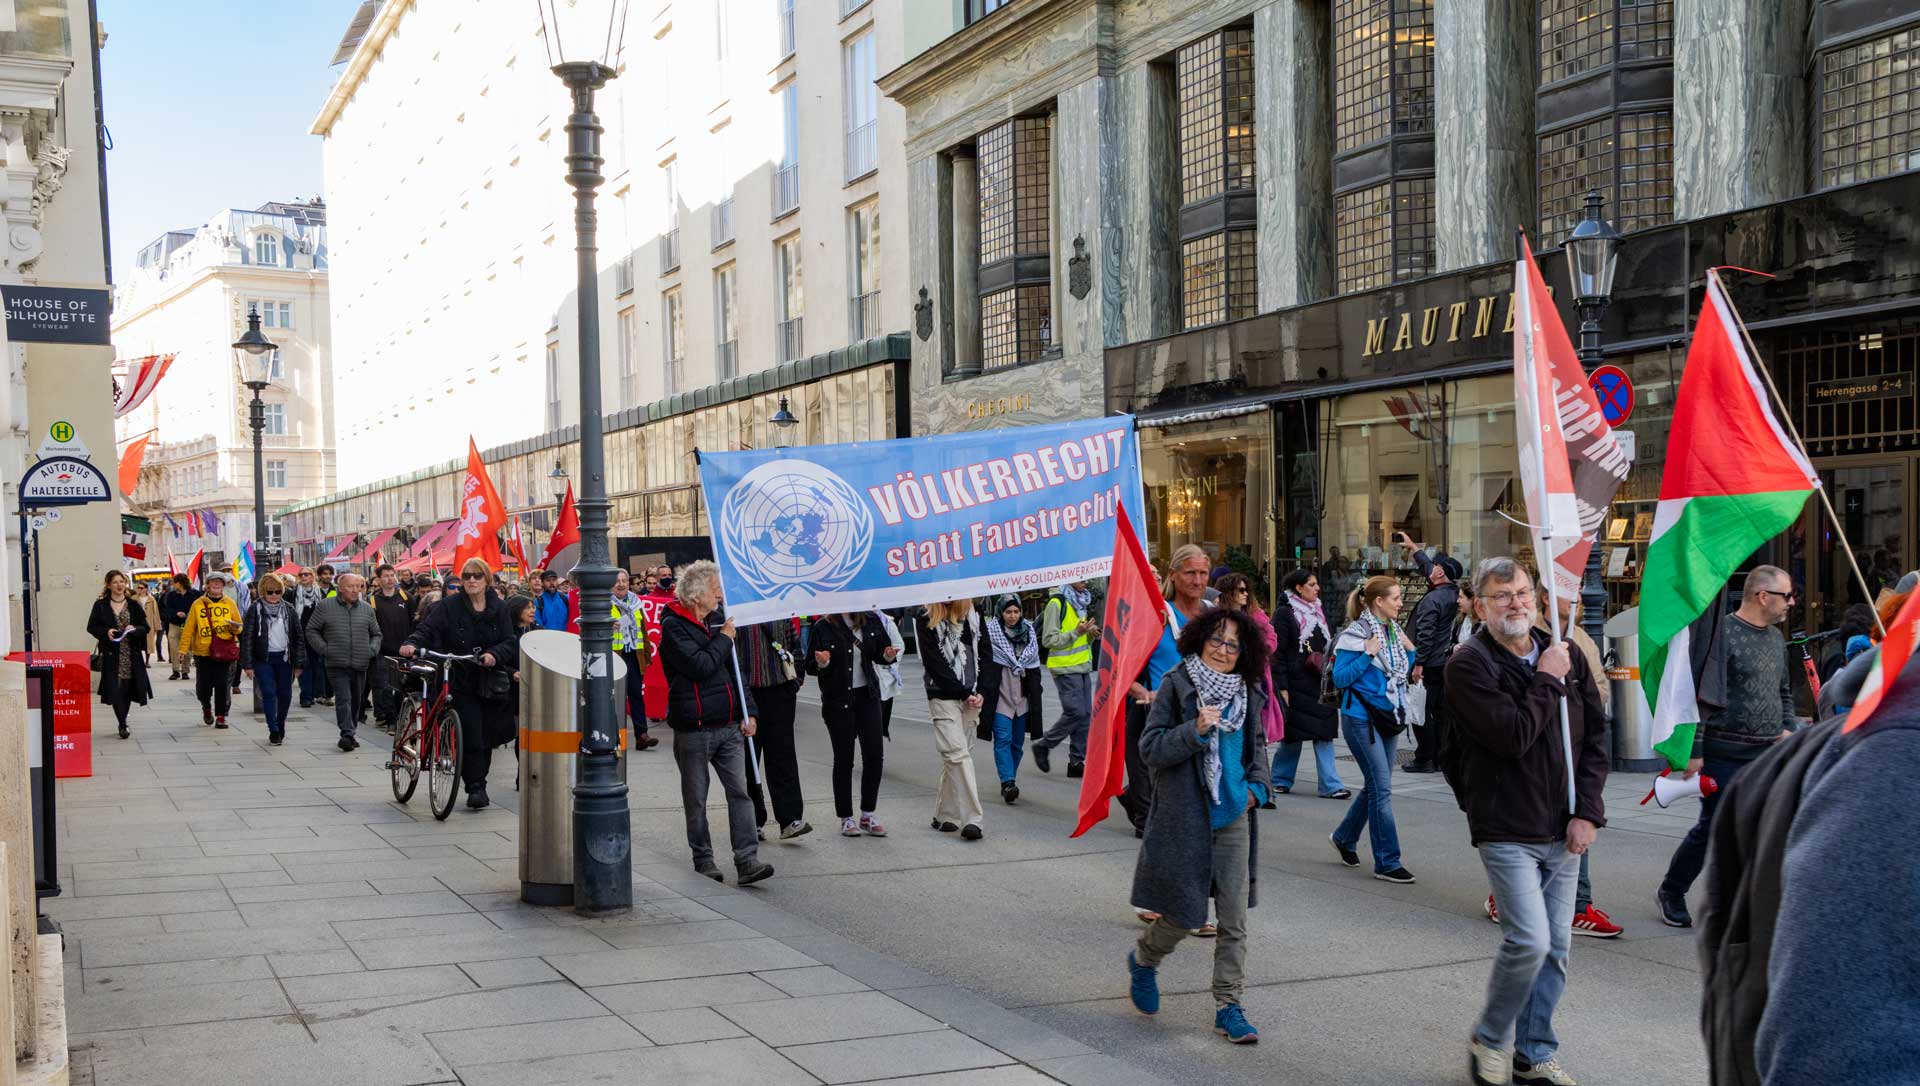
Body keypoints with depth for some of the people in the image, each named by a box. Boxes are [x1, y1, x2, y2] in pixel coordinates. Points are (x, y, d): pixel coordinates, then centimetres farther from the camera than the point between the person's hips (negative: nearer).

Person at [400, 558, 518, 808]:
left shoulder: (499, 608, 6)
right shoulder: (450, 606, -1)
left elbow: (510, 641, 0)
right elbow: (428, 628, -11)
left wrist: (495, 654, -20)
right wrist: (411, 643, -32)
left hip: (491, 682, 3)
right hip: (461, 682, -3)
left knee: (487, 736, 10)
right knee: (470, 737, -11)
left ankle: (479, 782, 27)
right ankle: (475, 787, -4)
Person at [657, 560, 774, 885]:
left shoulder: (717, 620, 15)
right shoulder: (673, 626, -9)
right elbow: (699, 667, -22)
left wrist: (748, 711, 10)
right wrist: (724, 639, -8)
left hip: (729, 726, 6)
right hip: (693, 728, -6)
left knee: (739, 791, -3)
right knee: (695, 799, 7)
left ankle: (747, 860, -6)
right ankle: (703, 858, 19)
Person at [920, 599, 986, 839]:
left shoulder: (974, 618, 9)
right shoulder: (930, 621, -3)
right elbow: (934, 664, -7)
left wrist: (980, 692, -2)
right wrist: (964, 693, -9)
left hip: (972, 698, 4)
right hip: (944, 698, -4)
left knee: (954, 756, 7)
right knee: (957, 753, -13)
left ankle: (944, 815, 17)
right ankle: (972, 819, -16)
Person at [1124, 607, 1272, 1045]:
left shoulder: (1247, 692, 7)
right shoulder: (1176, 685, -8)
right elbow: (1150, 747, -11)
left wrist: (1257, 784, 6)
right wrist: (1196, 729, -23)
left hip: (1233, 817, 5)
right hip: (1186, 819, -4)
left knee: (1234, 919, 3)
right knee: (1185, 915, 3)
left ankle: (1228, 1007, 12)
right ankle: (1143, 959, 34)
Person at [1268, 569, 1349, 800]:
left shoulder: (1319, 612, 15)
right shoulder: (1284, 614, -6)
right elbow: (1278, 653, -10)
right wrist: (1282, 688, -15)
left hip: (1321, 684, 6)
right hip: (1297, 684, -6)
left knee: (1324, 734, 0)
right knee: (1292, 734, 2)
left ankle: (1330, 785, -2)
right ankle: (1280, 780, 19)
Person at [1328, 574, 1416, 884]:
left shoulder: (1394, 631, 9)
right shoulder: (1356, 634, -13)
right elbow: (1339, 678, -16)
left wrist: (1409, 651, 2)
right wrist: (1368, 654, -23)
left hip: (1388, 717, 8)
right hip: (1362, 717, -8)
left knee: (1375, 785, 13)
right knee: (1382, 788, -9)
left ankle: (1344, 837, 34)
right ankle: (1386, 863, -4)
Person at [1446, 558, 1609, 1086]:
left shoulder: (1566, 655, 7)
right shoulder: (1469, 665, -10)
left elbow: (1595, 735, 9)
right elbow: (1514, 736, -21)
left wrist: (1587, 812, 0)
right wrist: (1547, 680, -12)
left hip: (1563, 831, 6)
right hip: (1507, 832, -6)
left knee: (1555, 948, 9)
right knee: (1529, 941, -13)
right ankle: (1488, 1040, 10)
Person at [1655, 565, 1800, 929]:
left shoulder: (1775, 638, 14)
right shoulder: (1725, 633, -12)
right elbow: (1703, 696, -15)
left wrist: (1788, 728, 11)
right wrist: (1695, 750, -17)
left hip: (1768, 753, 7)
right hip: (1726, 753, -7)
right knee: (1714, 827, 0)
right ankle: (1671, 892, 18)